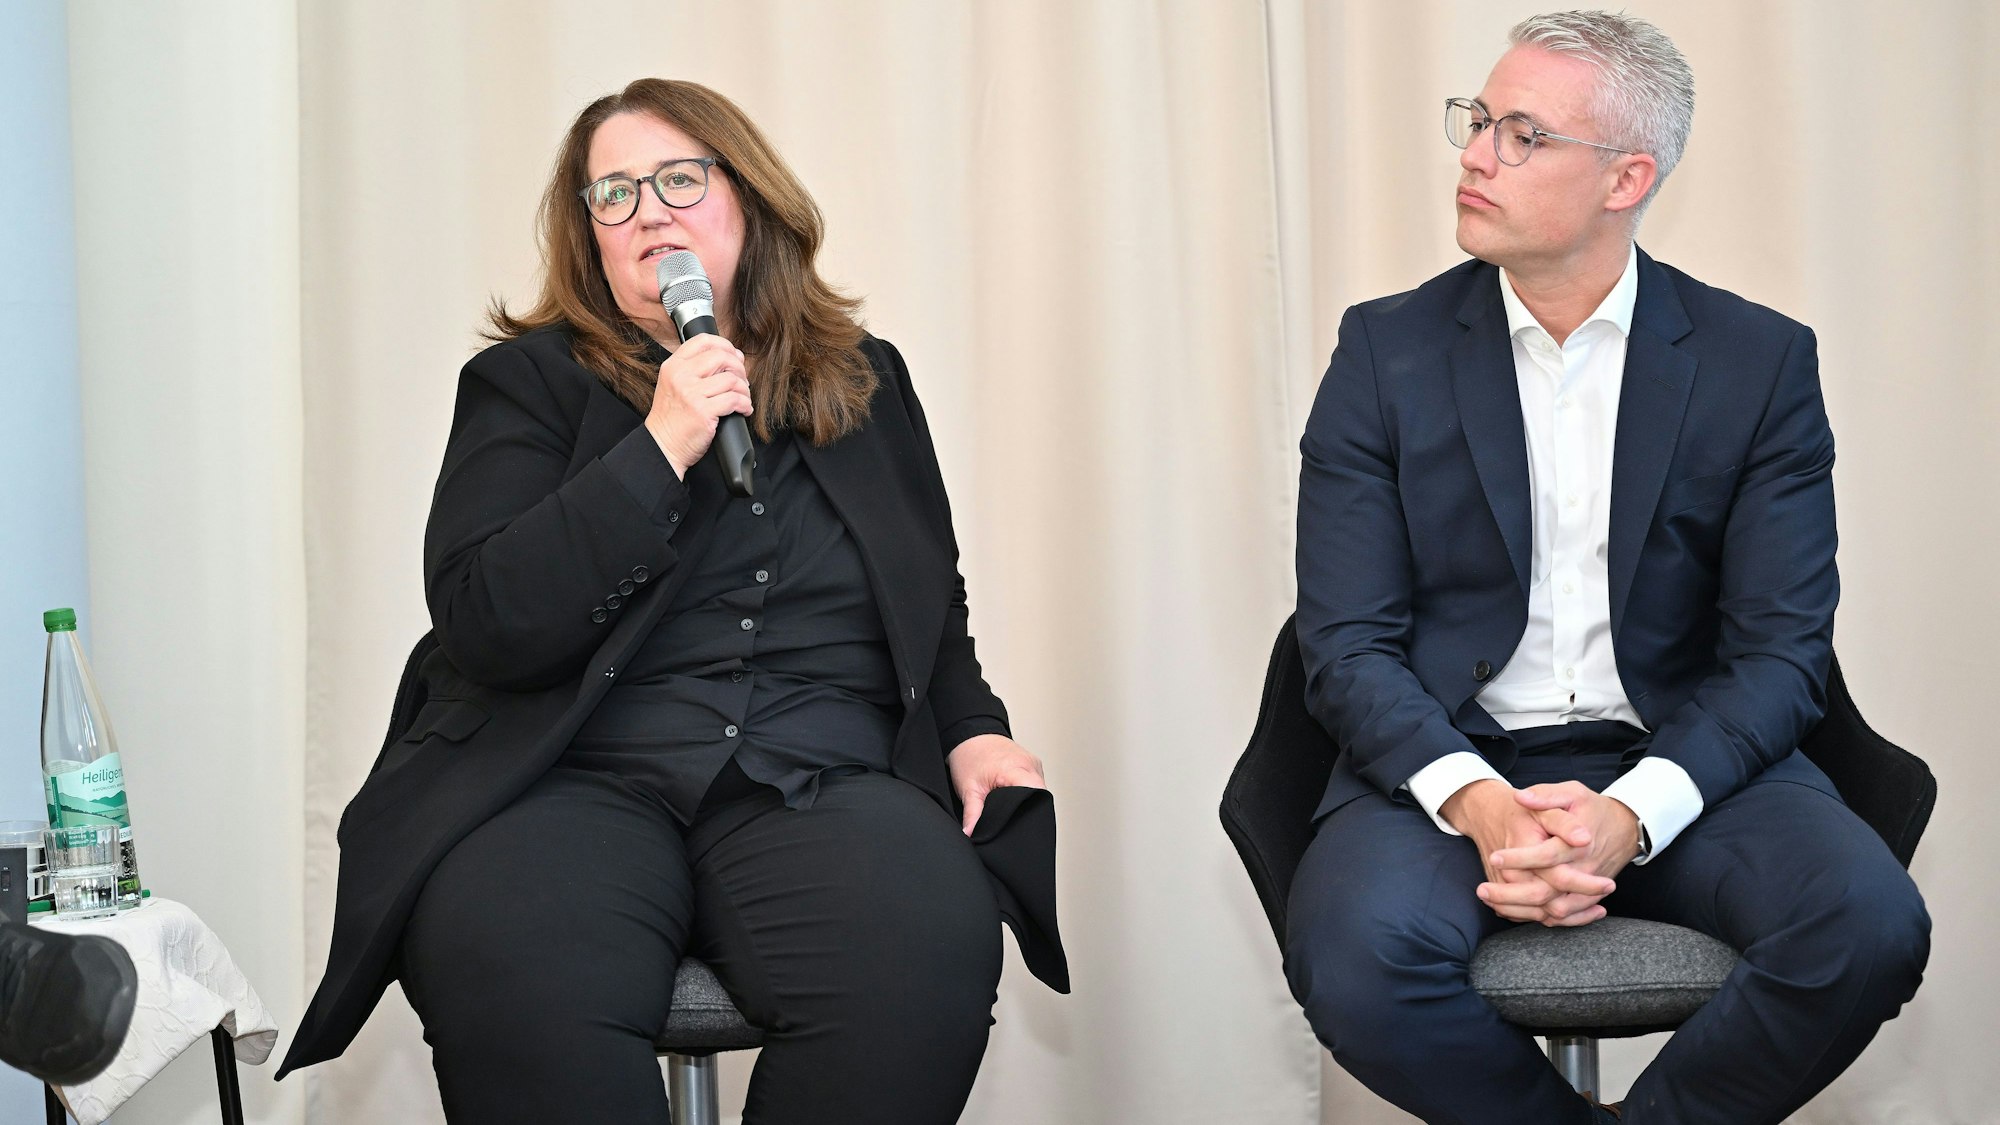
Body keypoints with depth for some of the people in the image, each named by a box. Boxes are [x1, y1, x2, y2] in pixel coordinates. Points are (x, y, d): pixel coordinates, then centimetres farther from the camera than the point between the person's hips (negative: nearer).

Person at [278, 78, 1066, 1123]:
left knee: (929, 951, -33)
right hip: (567, 782, -2)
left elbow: (934, 605, 30)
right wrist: (659, 449, -10)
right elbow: (484, 625, -5)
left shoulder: (865, 382, 20)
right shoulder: (528, 382, 9)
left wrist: (972, 727, 9)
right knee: (516, 988, -37)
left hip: (815, 784, 2)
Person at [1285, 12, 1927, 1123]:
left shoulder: (1760, 362, 3)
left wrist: (1630, 814, -20)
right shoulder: (1389, 349, 3)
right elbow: (1349, 644, -2)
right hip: (1446, 763, 0)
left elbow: (1782, 650, -2)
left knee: (1872, 925, -28)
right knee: (1358, 957, -32)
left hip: (1680, 764, 1)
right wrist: (1477, 802, -21)